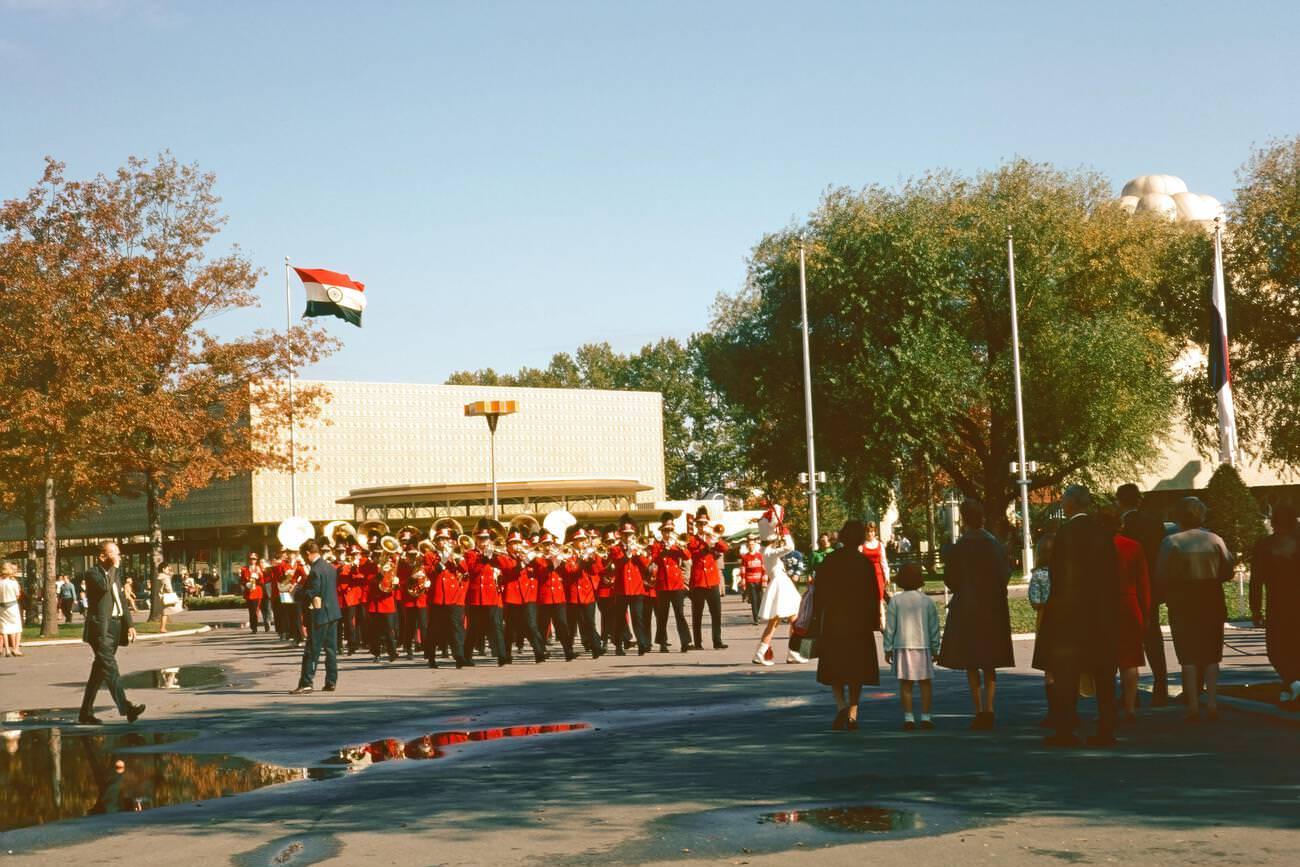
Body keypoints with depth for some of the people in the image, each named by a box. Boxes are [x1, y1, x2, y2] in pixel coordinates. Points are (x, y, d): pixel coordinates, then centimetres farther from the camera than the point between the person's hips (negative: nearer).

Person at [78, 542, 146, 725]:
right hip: (101, 629, -8)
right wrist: (113, 567, -13)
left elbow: (122, 600, 22)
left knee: (99, 671, 11)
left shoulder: (113, 574, 20)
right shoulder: (92, 574, -5)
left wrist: (130, 624, 15)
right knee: (110, 668, -16)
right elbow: (104, 586, -26)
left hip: (115, 628, 8)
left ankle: (86, 713, 17)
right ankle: (125, 707, -27)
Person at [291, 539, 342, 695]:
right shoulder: (331, 567, 9)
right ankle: (331, 682, 13)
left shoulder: (315, 571, -17)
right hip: (333, 612, 8)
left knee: (312, 651, -5)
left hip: (319, 614, -8)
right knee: (331, 648, 10)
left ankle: (306, 683, -5)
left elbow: (308, 595, -19)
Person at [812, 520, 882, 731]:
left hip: (833, 621, 0)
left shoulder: (828, 561, -3)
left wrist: (818, 621, 6)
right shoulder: (865, 563, -4)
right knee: (856, 667, 10)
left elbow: (819, 593, -1)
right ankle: (852, 714, 6)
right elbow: (874, 595, -3)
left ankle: (841, 705, -14)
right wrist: (874, 623, 4)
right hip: (859, 623, 0)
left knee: (834, 667, 9)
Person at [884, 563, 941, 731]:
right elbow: (934, 628, 5)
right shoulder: (928, 601, 3)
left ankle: (908, 718, -1)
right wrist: (935, 649, 13)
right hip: (923, 646, 1)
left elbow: (890, 627, -2)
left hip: (902, 647, -1)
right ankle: (925, 717, 5)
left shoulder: (895, 601, -2)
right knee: (926, 682, 8)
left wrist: (888, 649, 4)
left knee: (905, 684, 3)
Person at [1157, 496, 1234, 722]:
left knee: (1188, 655, 4)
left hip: (1183, 604, -2)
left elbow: (1162, 576, -11)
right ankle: (1212, 703, 7)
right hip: (1212, 603, 2)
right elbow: (1228, 572, 0)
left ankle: (1193, 705, 0)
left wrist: (1170, 594, 8)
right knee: (1211, 655, 11)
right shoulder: (1215, 540, 0)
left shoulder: (1171, 542, -8)